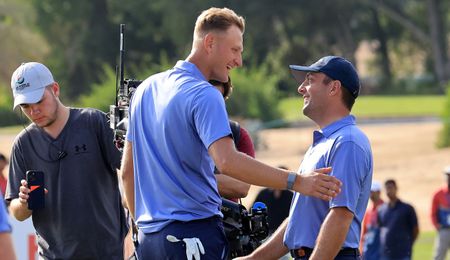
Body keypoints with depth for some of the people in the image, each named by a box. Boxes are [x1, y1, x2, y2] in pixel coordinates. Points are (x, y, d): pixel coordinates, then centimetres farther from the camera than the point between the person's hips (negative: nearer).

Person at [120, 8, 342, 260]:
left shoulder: (146, 89, 14)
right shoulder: (205, 96, -12)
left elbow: (127, 171, 20)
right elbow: (227, 161, -27)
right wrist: (296, 182, -27)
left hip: (148, 238, 8)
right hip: (194, 235, -8)